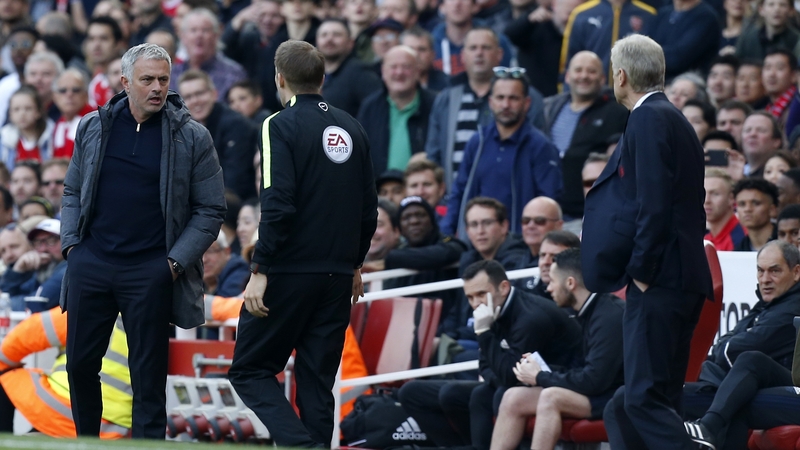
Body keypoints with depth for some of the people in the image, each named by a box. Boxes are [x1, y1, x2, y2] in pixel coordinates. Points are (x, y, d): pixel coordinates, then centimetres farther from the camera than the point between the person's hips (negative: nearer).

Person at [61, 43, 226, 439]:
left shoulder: (192, 138, -2)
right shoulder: (94, 128, 7)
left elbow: (211, 209, -1)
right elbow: (72, 190, 17)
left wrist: (176, 261, -9)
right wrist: (70, 242, 3)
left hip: (151, 270, -3)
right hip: (90, 262, 3)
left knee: (148, 373, 0)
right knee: (80, 362, 7)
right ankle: (86, 440, 24)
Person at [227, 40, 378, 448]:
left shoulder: (282, 126, -8)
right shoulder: (351, 129, 11)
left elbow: (277, 206, -17)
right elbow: (369, 210, 15)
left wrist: (259, 271, -14)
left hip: (290, 275, -6)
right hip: (338, 276, 6)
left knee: (250, 370, 3)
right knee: (317, 381, 9)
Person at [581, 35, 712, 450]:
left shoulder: (649, 119, -10)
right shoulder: (674, 120, 21)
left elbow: (654, 205, -19)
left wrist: (640, 271, -14)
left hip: (658, 281, -10)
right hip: (680, 282, 10)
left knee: (645, 399, -13)